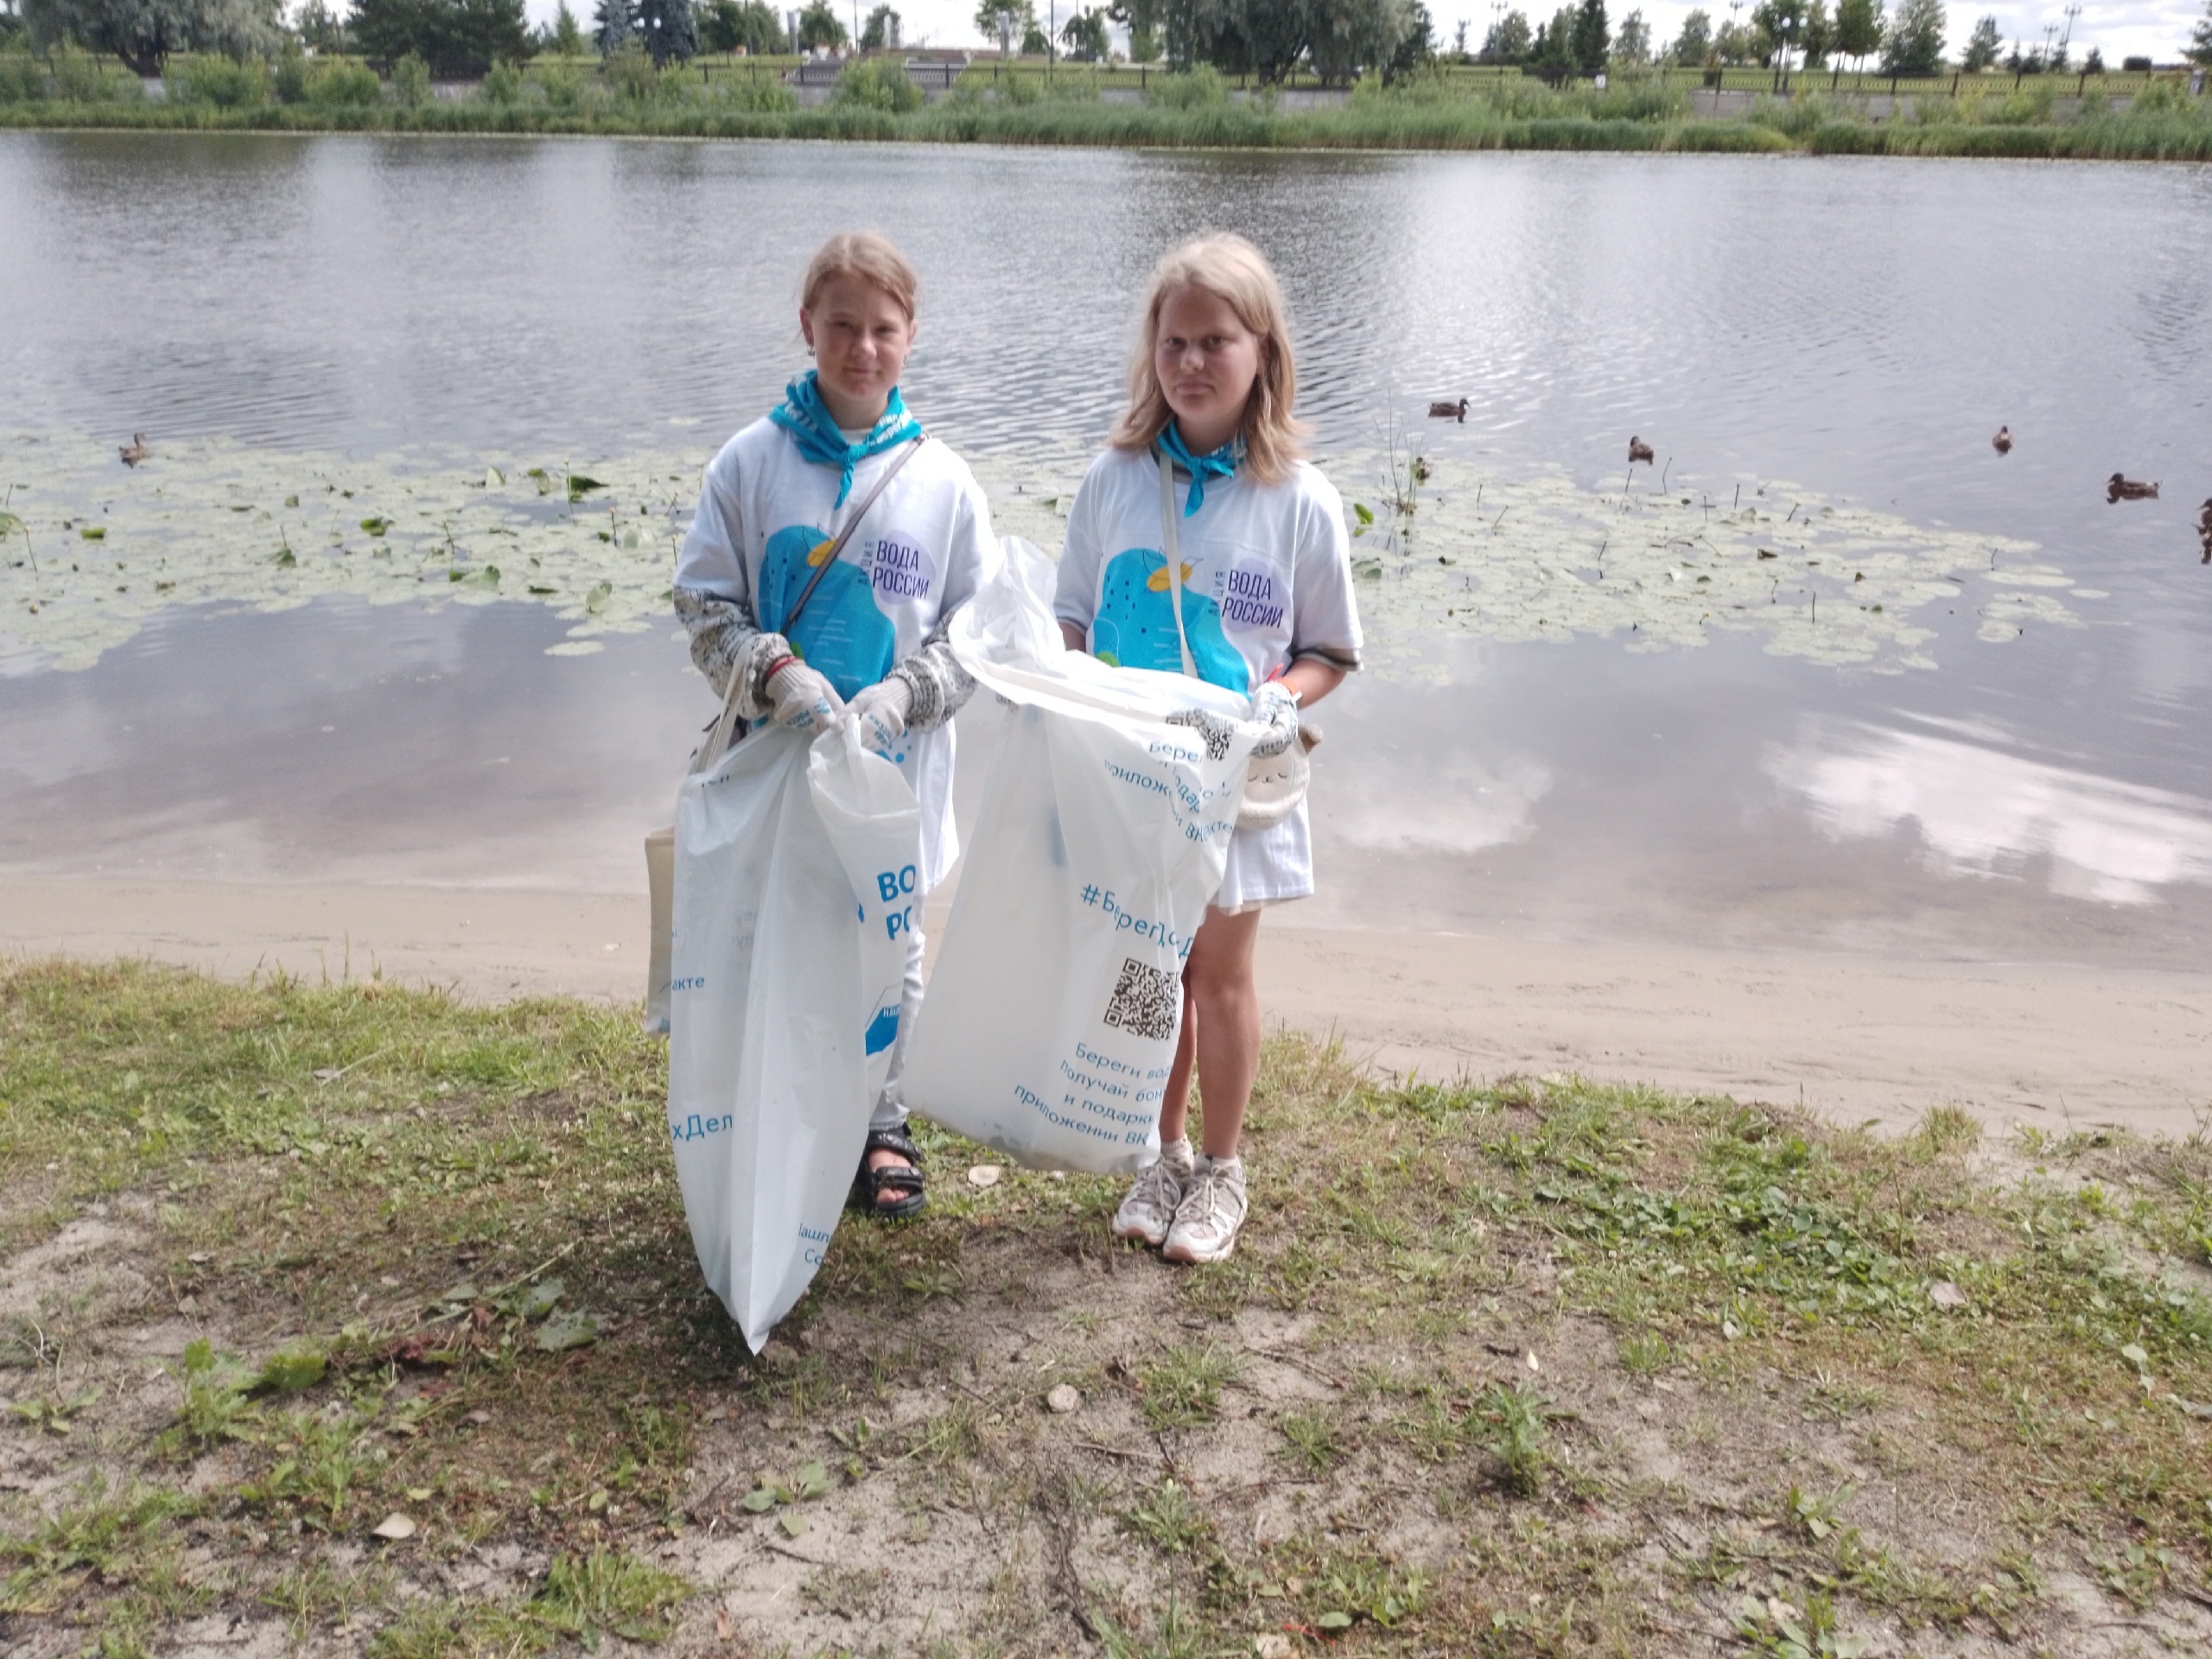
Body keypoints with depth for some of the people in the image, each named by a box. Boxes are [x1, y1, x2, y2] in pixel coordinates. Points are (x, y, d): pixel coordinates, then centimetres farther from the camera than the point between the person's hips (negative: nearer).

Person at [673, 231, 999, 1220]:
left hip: (897, 765, 1)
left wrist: (899, 696, -15)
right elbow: (703, 602, -2)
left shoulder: (943, 480, -1)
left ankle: (881, 1128, 32)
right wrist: (776, 673, -18)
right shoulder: (750, 460, -2)